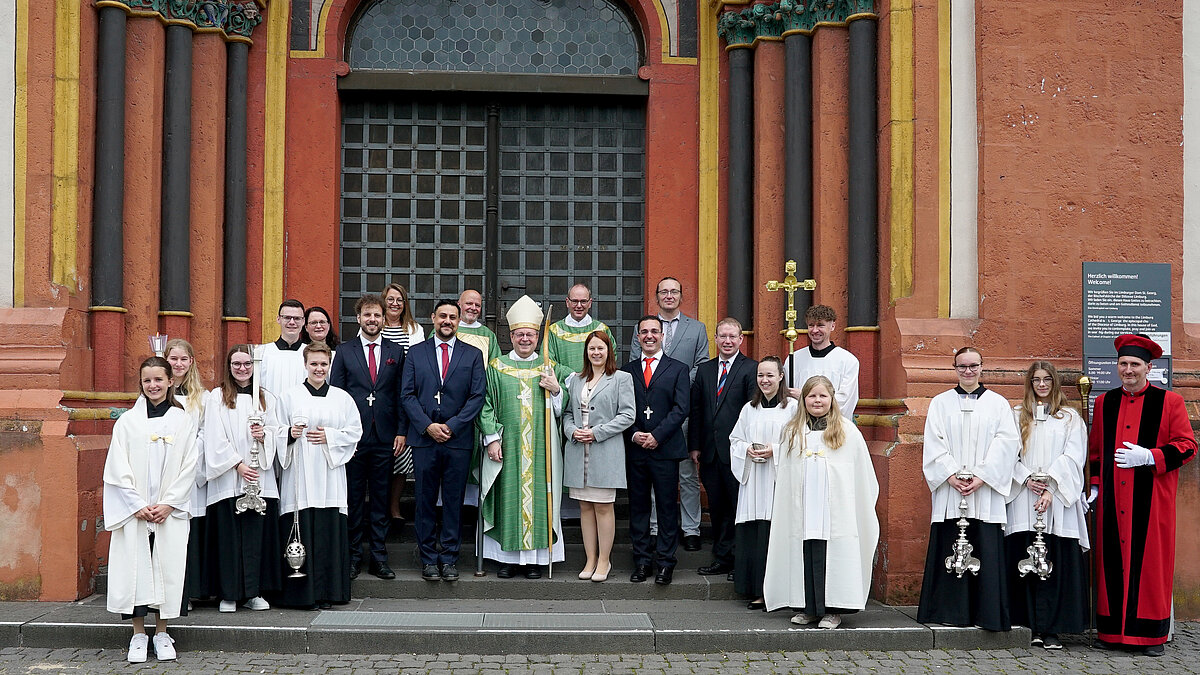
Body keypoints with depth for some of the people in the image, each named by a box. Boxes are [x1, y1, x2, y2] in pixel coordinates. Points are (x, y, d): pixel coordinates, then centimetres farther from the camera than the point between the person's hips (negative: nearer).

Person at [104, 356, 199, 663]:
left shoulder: (183, 421, 6)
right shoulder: (127, 421, 6)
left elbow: (189, 468, 2)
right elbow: (117, 468, 1)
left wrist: (168, 504, -9)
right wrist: (138, 505, -9)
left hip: (171, 511, 0)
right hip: (133, 511, 0)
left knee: (167, 566, -1)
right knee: (135, 566, -2)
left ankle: (161, 632, 11)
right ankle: (139, 634, 9)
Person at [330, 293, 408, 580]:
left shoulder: (396, 352, 9)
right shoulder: (344, 351, 4)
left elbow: (401, 395, 9)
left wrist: (401, 431, 1)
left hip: (385, 438, 1)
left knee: (380, 498, 6)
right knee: (353, 498, 4)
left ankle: (379, 557, 12)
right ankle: (353, 556, 12)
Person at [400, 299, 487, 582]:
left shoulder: (473, 355, 8)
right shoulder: (415, 354, 9)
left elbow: (477, 397, 1)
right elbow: (407, 395, 3)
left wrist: (451, 426, -9)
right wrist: (428, 426, -9)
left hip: (458, 439, 0)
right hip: (423, 439, 0)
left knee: (454, 501, 3)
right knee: (425, 500, 3)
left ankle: (449, 558, 10)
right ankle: (428, 558, 12)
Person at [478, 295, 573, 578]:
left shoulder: (551, 369, 9)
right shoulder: (496, 367, 7)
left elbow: (563, 409, 10)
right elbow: (485, 405, 3)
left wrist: (556, 390, -9)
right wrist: (492, 437, -7)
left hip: (540, 447, 0)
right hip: (506, 446, 0)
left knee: (538, 495, -1)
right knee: (508, 497, 0)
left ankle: (535, 557, 6)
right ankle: (508, 557, 7)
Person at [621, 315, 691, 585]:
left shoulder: (678, 369, 6)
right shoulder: (627, 371, 13)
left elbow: (681, 408, -4)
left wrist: (657, 436, -13)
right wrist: (634, 434, -8)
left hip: (665, 449, -2)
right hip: (635, 449, 3)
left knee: (667, 506, 0)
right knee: (638, 506, 6)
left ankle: (665, 562, 6)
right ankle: (642, 561, 13)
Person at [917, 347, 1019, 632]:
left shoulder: (997, 403, 10)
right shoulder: (940, 403, 11)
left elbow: (1006, 444, 0)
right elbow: (934, 444, 3)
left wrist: (981, 477, -11)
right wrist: (951, 476, -11)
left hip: (986, 492, -1)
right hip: (949, 491, 1)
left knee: (987, 552, -3)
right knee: (949, 551, -1)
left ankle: (986, 613, 2)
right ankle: (950, 611, 6)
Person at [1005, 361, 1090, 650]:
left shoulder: (1070, 418, 10)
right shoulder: (1017, 415, 15)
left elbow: (1073, 457, 0)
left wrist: (1050, 488, -12)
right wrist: (1027, 478, -9)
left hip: (1058, 501, -1)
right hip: (1024, 498, 1)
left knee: (1056, 562, -5)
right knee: (1026, 560, -2)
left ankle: (1051, 628, -3)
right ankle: (1034, 625, 2)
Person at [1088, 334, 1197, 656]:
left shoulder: (1169, 402, 2)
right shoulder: (1104, 403, 12)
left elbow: (1187, 446, -1)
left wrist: (1149, 457, -14)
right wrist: (1095, 484, 8)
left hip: (1151, 500, -3)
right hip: (1112, 500, 3)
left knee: (1150, 561, -1)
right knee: (1112, 561, 2)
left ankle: (1152, 633, 7)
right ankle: (1111, 630, 10)